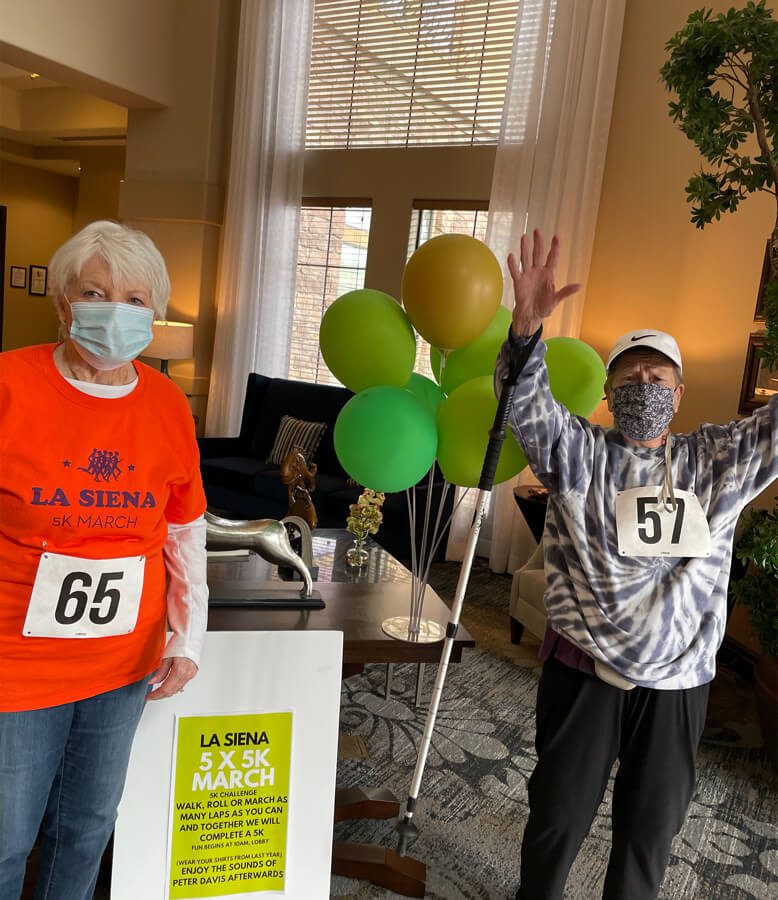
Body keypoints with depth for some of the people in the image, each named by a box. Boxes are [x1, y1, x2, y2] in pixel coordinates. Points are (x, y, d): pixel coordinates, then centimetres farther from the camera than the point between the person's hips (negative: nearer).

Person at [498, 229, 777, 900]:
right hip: (583, 670, -1)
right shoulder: (578, 452, -2)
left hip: (677, 680, 2)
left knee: (652, 825, 19)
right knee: (559, 814, 16)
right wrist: (527, 328, -37)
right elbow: (527, 404, -17)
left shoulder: (718, 460, 4)